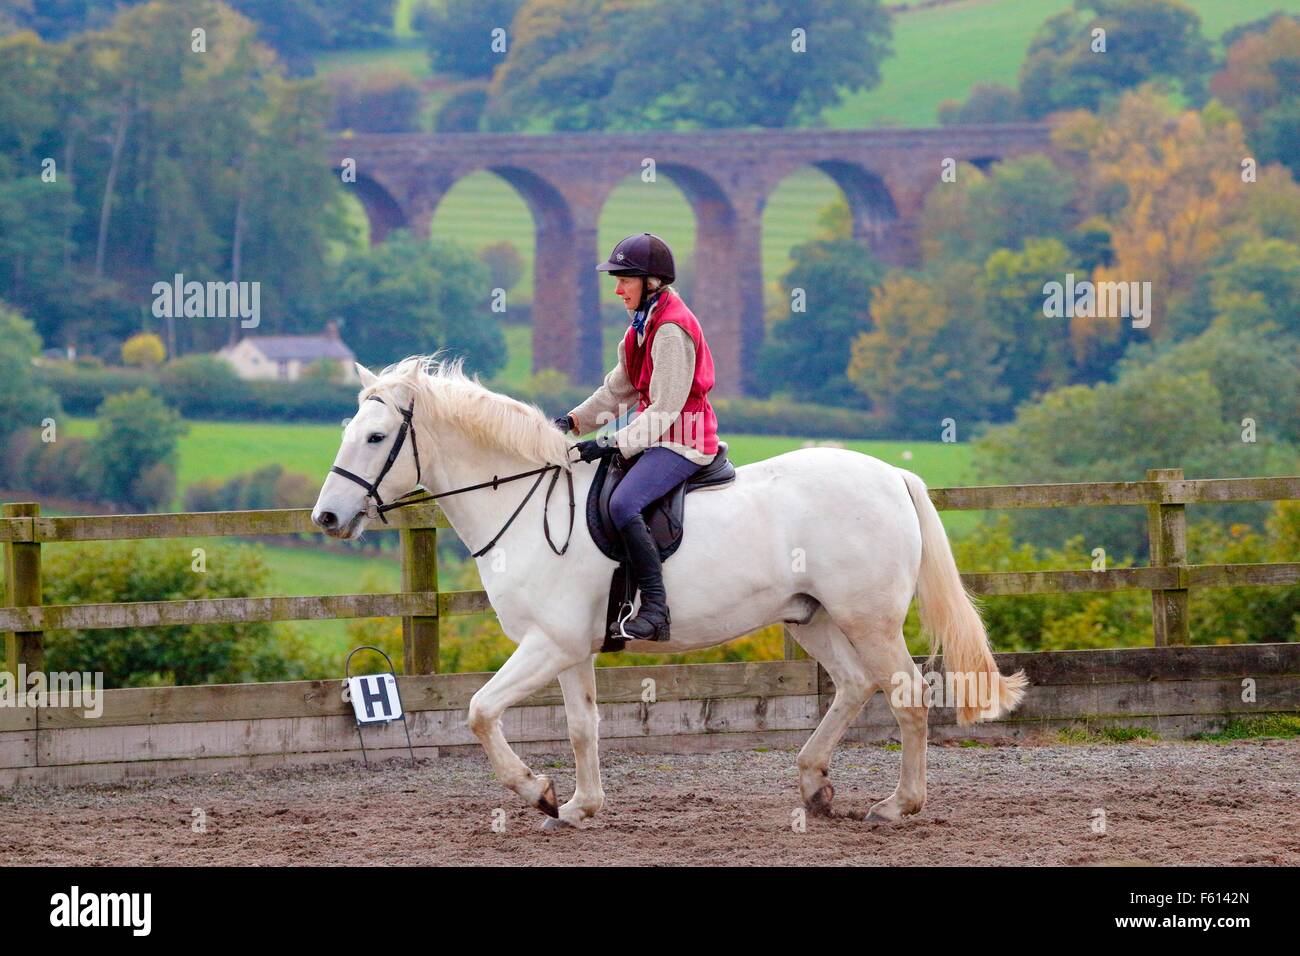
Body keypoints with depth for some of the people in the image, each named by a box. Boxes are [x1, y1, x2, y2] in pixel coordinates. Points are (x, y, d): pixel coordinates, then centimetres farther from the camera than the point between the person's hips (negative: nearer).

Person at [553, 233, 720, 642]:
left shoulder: (672, 330, -17)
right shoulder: (643, 324, 15)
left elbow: (664, 409, -21)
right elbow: (619, 388, 22)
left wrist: (613, 444, -25)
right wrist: (574, 420, 10)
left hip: (681, 441, -11)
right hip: (659, 437, 11)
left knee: (623, 503, -31)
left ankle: (654, 608, -34)